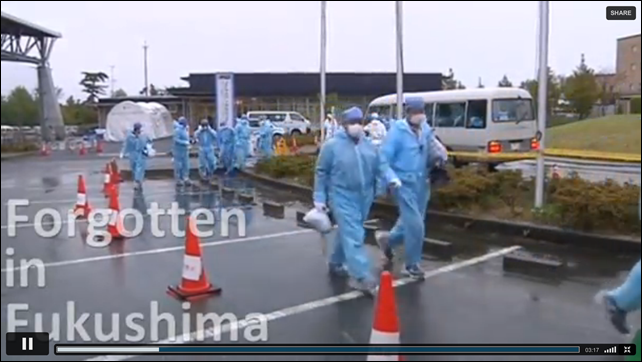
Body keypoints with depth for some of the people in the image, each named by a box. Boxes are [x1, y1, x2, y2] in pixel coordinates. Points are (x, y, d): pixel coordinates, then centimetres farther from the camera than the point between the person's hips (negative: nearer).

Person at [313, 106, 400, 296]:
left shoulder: (368, 144, 7)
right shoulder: (332, 145, -9)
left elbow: (380, 163, 8)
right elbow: (321, 172, -5)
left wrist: (392, 178, -12)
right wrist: (319, 198, -6)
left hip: (364, 197, 6)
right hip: (342, 197, -6)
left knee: (348, 232, 19)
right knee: (353, 236, -12)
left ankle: (336, 263, 38)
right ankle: (361, 277, -12)